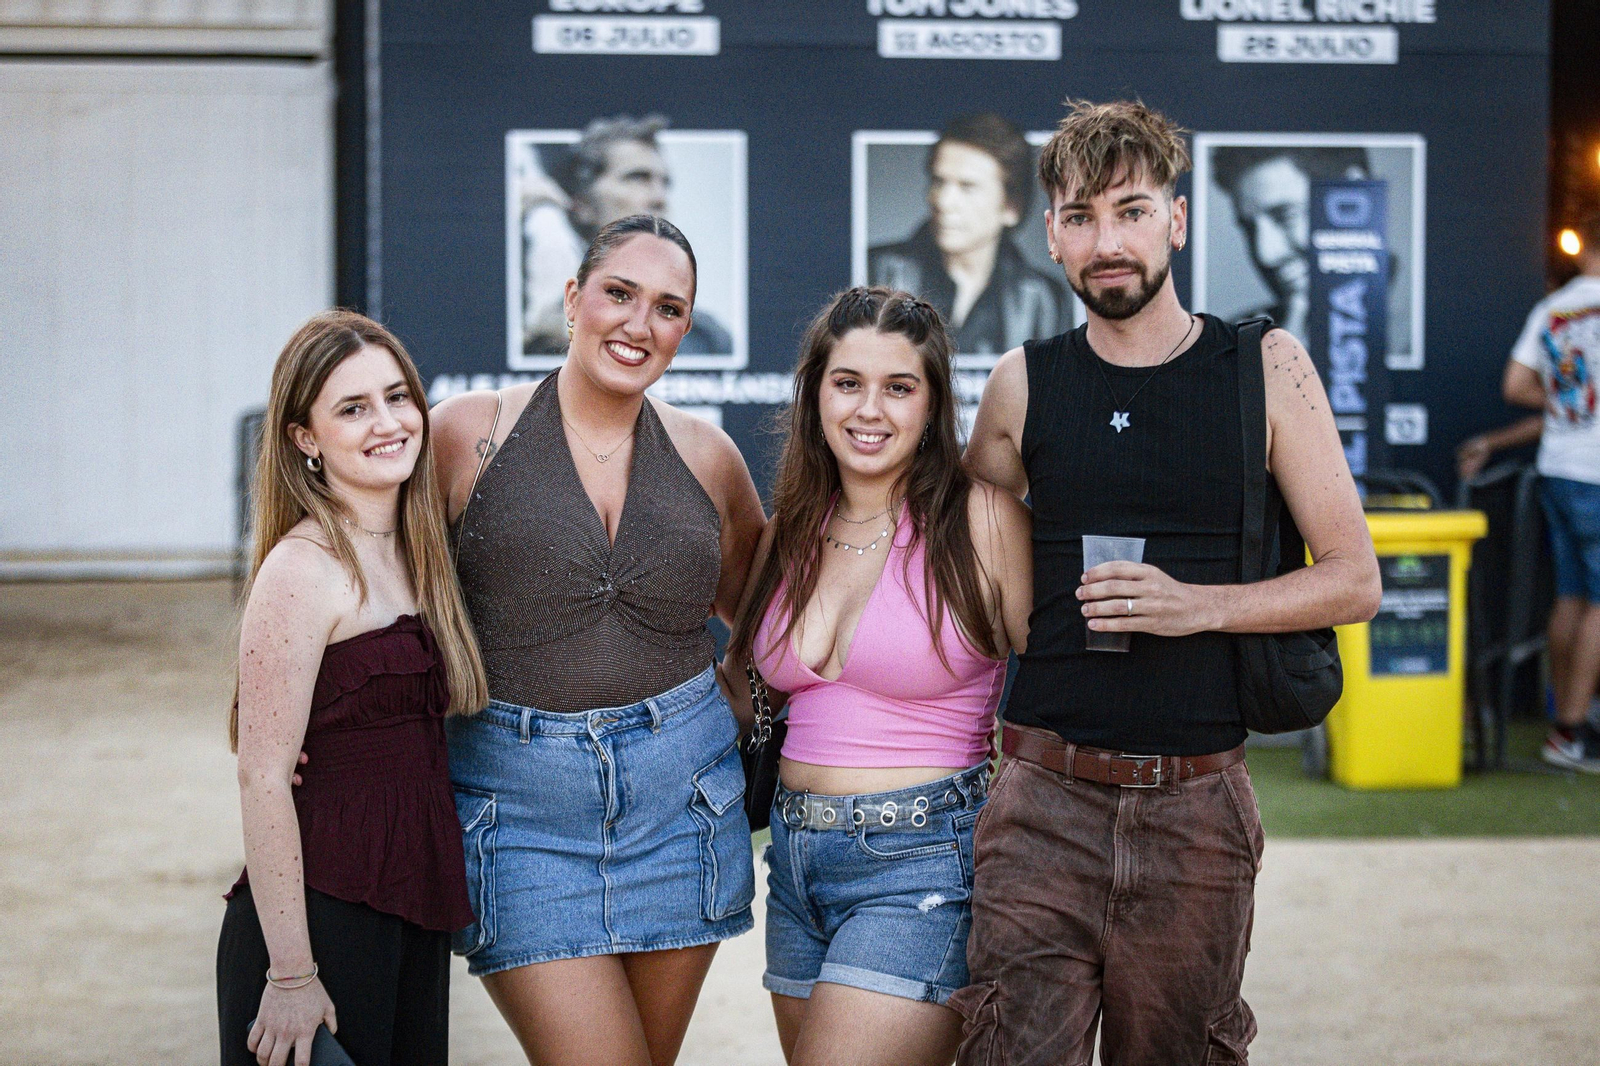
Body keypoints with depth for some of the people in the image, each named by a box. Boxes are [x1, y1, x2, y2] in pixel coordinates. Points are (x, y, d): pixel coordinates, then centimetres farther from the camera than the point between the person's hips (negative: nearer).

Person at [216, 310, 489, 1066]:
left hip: (412, 917, 8)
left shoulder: (414, 554, 10)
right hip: (324, 914, -8)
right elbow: (262, 780, -17)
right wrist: (291, 974, -19)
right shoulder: (302, 570, -14)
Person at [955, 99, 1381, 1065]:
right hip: (1045, 799, 1)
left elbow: (1355, 581, 2)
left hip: (1197, 809, 0)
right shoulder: (1022, 385, 7)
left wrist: (1201, 605, -13)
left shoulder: (1266, 369, 3)